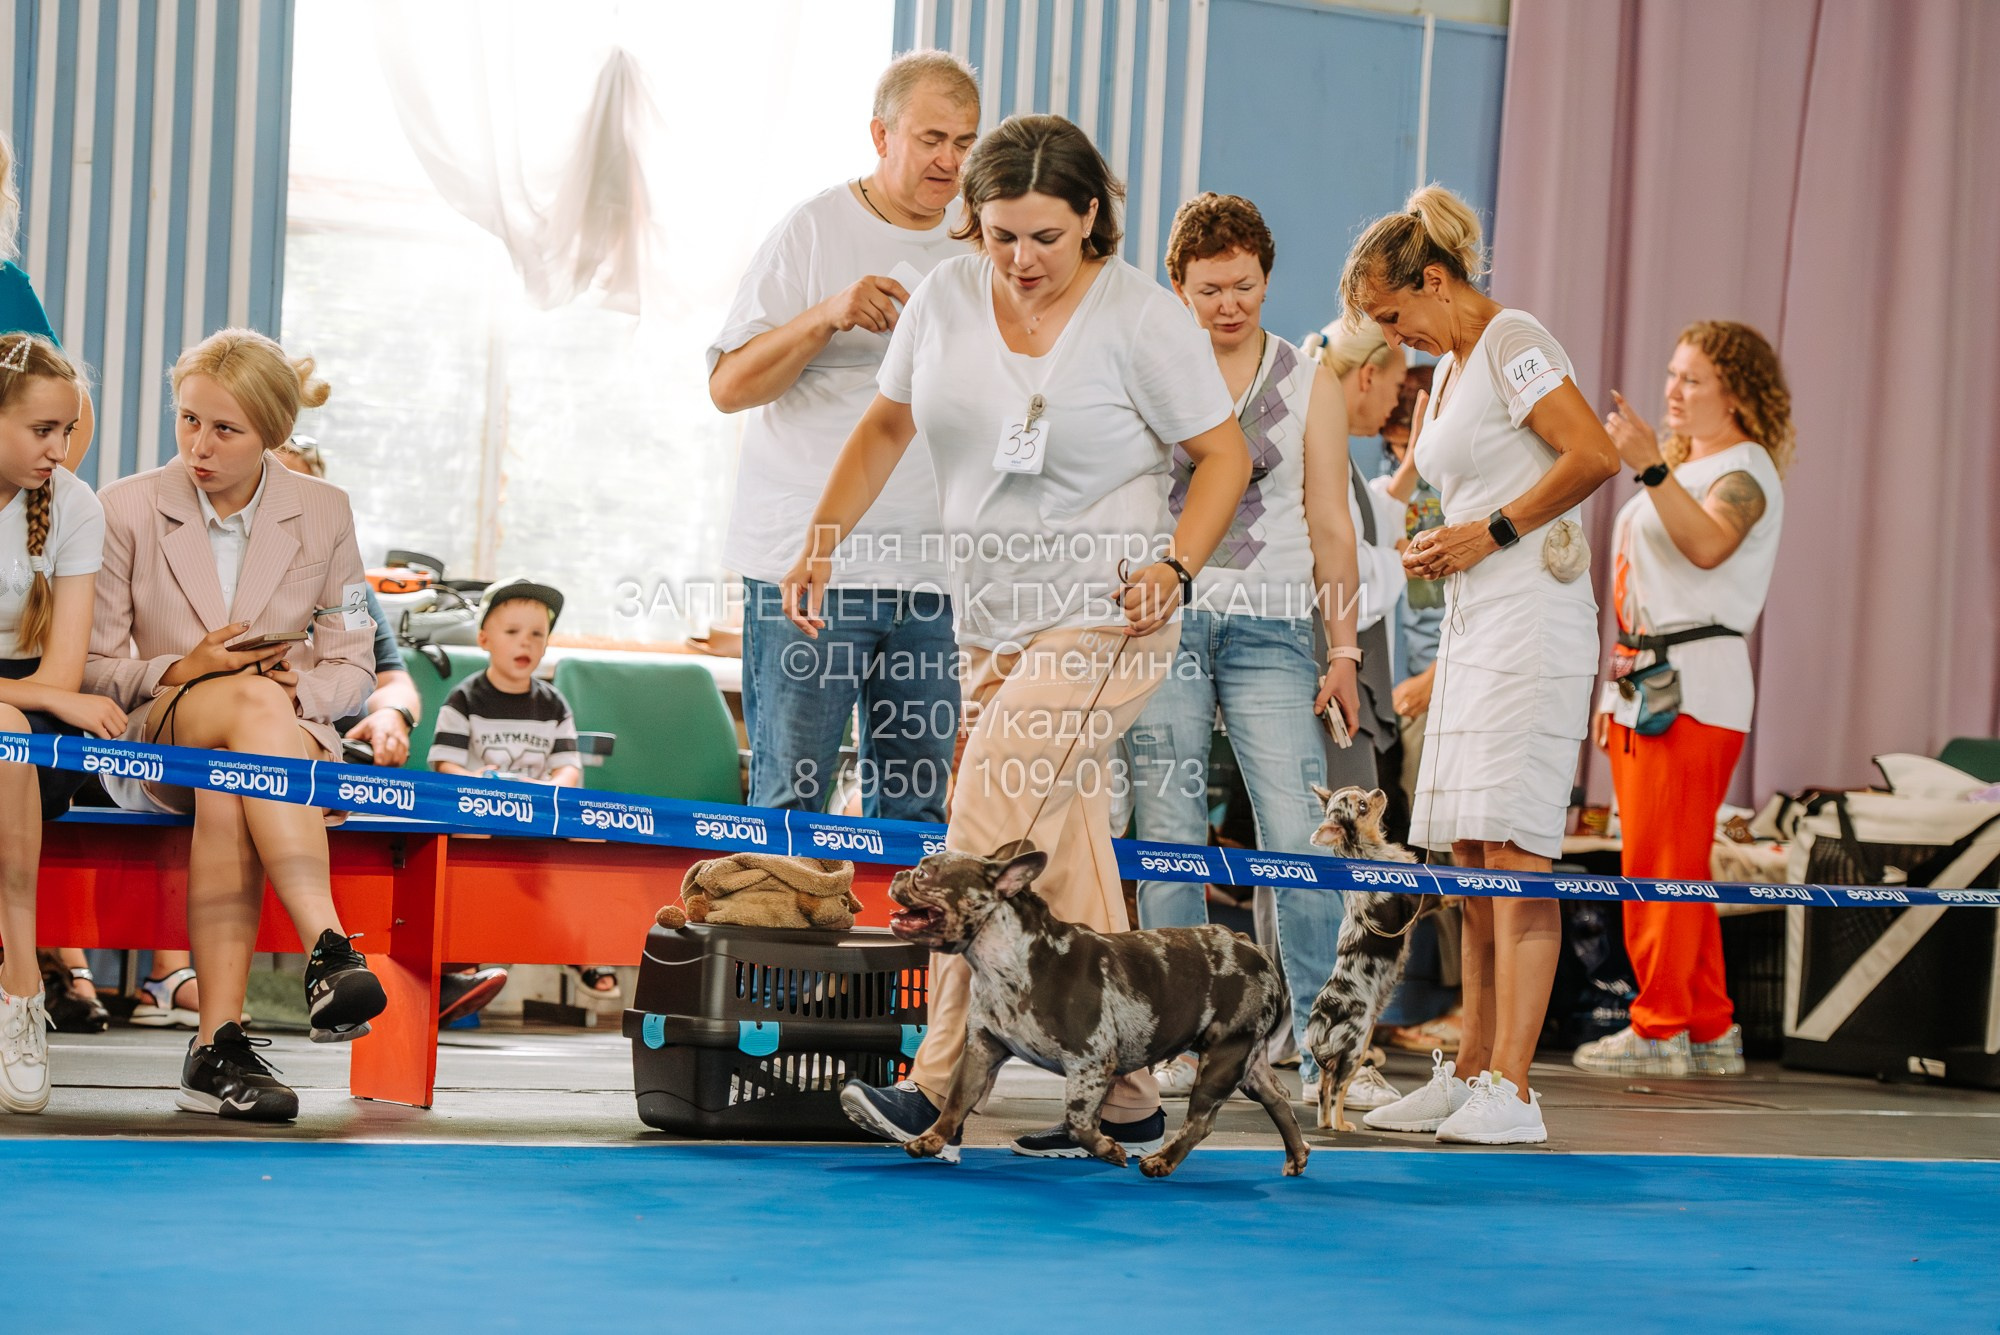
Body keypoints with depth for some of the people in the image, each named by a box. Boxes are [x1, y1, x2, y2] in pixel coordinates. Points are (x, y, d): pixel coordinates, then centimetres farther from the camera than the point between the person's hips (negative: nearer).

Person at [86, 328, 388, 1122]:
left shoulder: (324, 513, 7)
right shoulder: (127, 509, 3)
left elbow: (350, 670, 7)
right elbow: (93, 667, 3)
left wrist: (295, 689, -16)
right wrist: (180, 672, -16)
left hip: (290, 734, 1)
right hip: (149, 747, -1)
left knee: (225, 789, -39)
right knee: (251, 706, -38)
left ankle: (218, 1042, -46)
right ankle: (327, 948, -53)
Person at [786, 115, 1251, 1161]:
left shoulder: (1140, 319, -9)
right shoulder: (946, 298, 5)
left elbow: (1224, 455, -2)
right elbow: (886, 427, 15)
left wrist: (1175, 566, -16)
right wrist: (819, 547, 5)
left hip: (1102, 621, -6)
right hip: (992, 622, 6)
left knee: (989, 832, -17)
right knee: (1063, 860, 7)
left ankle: (940, 1090, -18)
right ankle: (1127, 1102, 14)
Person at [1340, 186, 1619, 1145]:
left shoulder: (1512, 341, -7)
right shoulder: (1451, 368, 20)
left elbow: (1593, 456, -19)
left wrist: (1490, 533, -13)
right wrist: (1439, 550, 12)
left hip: (1531, 617, -10)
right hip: (1472, 624, 10)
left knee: (1513, 849, -14)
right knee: (1469, 857, 8)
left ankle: (1511, 1093, -16)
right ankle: (1470, 1075, 13)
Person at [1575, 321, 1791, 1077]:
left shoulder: (1745, 470, -6)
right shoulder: (1685, 466, 24)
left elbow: (1708, 544, -29)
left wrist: (1650, 467, -39)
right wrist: (1619, 688, 22)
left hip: (1693, 686, -10)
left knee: (1663, 865, -11)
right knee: (1675, 870, 9)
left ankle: (1661, 1028, -9)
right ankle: (1710, 1031, 13)